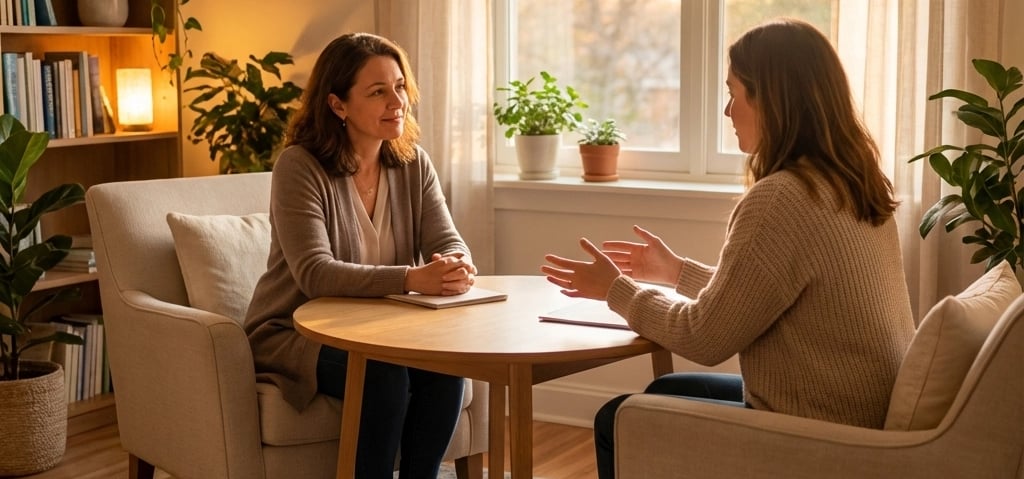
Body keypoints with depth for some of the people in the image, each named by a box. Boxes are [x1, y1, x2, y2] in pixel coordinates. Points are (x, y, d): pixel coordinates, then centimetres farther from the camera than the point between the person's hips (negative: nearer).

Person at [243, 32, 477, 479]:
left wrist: (457, 267, -32)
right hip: (294, 334, -5)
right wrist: (412, 278, -39)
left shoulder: (412, 163, 1)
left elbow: (448, 241, -5)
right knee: (384, 376, -31)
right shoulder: (299, 167, -17)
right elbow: (314, 273, -27)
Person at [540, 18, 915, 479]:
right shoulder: (856, 187, 3)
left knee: (618, 421, 10)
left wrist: (617, 290, -1)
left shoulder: (779, 200, -25)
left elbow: (705, 336, -16)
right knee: (666, 392, 26)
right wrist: (676, 271, 20)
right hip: (861, 419, 9)